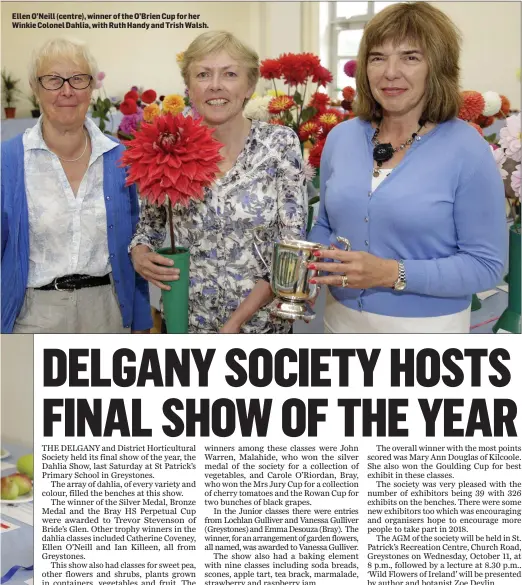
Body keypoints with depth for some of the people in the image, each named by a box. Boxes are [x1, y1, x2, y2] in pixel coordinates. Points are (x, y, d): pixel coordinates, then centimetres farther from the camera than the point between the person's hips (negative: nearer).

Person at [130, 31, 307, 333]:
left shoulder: (281, 143, -9)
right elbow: (150, 225, 8)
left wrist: (237, 320, -16)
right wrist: (139, 255, -14)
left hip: (261, 320, -2)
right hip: (186, 319, 2)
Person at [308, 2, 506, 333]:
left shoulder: (467, 149, -14)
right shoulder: (340, 138, 0)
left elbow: (486, 264, -15)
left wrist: (393, 274, -24)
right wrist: (309, 267, -8)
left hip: (426, 329, -4)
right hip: (342, 320, 4)